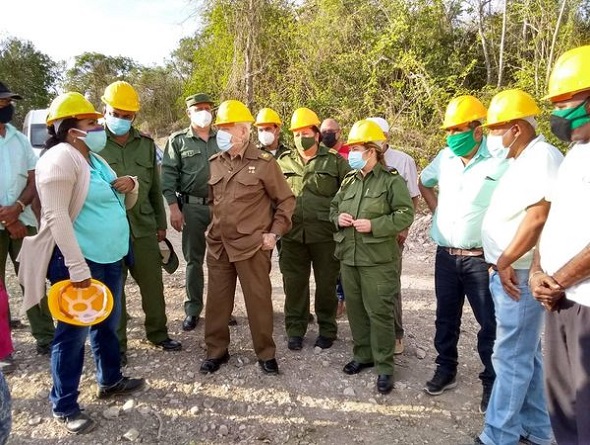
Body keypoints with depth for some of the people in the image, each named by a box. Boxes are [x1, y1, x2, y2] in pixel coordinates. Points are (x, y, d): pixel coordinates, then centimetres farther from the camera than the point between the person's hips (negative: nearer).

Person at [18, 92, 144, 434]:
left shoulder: (95, 159, 14)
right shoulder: (61, 158, -14)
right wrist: (77, 267, -26)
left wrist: (131, 186, -2)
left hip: (109, 258, 9)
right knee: (74, 333, 3)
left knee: (108, 324, 20)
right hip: (79, 262, -9)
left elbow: (124, 204, 22)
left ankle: (110, 381, 39)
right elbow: (56, 217, -22)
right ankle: (64, 406, 20)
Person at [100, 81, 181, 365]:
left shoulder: (146, 144, 8)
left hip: (143, 227, 4)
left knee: (153, 283, 12)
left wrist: (161, 223, 13)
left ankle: (158, 333, 31)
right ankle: (116, 344, 25)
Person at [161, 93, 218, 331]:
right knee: (194, 259, 7)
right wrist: (173, 206, -9)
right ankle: (193, 309, 19)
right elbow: (168, 174, -1)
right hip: (193, 207, -2)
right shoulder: (178, 140, 3)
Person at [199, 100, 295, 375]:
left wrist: (275, 232, -7)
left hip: (252, 246, -5)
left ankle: (266, 354, 24)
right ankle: (216, 351, 30)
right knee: (217, 300, 13)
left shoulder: (264, 163, -8)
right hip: (217, 245, 5)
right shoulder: (215, 163, 8)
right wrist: (212, 228, 14)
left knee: (258, 300, 6)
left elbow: (286, 200, -2)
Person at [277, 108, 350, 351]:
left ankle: (327, 329, 27)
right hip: (292, 234, 3)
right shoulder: (284, 162, 11)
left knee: (326, 283, 10)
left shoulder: (335, 161, 2)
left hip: (325, 233, -2)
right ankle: (295, 329, 25)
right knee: (294, 283, 9)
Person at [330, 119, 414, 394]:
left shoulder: (392, 180, -7)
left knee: (379, 312, -1)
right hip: (348, 257, 7)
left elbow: (405, 215, -11)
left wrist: (374, 225, -20)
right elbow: (334, 207, 22)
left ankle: (384, 366, 12)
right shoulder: (348, 181, 13)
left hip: (378, 259, -6)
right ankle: (362, 354, 31)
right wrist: (338, 217, -1)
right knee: (356, 309, 14)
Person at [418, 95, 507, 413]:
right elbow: (423, 183, 24)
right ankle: (446, 370, 33)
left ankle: (492, 383, 22)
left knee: (489, 323, 6)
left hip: (480, 258, -5)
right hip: (445, 255, 5)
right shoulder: (445, 158, 5)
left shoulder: (500, 161, -13)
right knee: (446, 318, 16)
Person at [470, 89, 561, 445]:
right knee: (527, 355, 18)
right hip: (508, 271, 10)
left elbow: (538, 218, -24)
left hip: (519, 274, -10)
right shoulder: (522, 160, 17)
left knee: (511, 357, -2)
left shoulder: (542, 157, -15)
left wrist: (506, 261, -17)